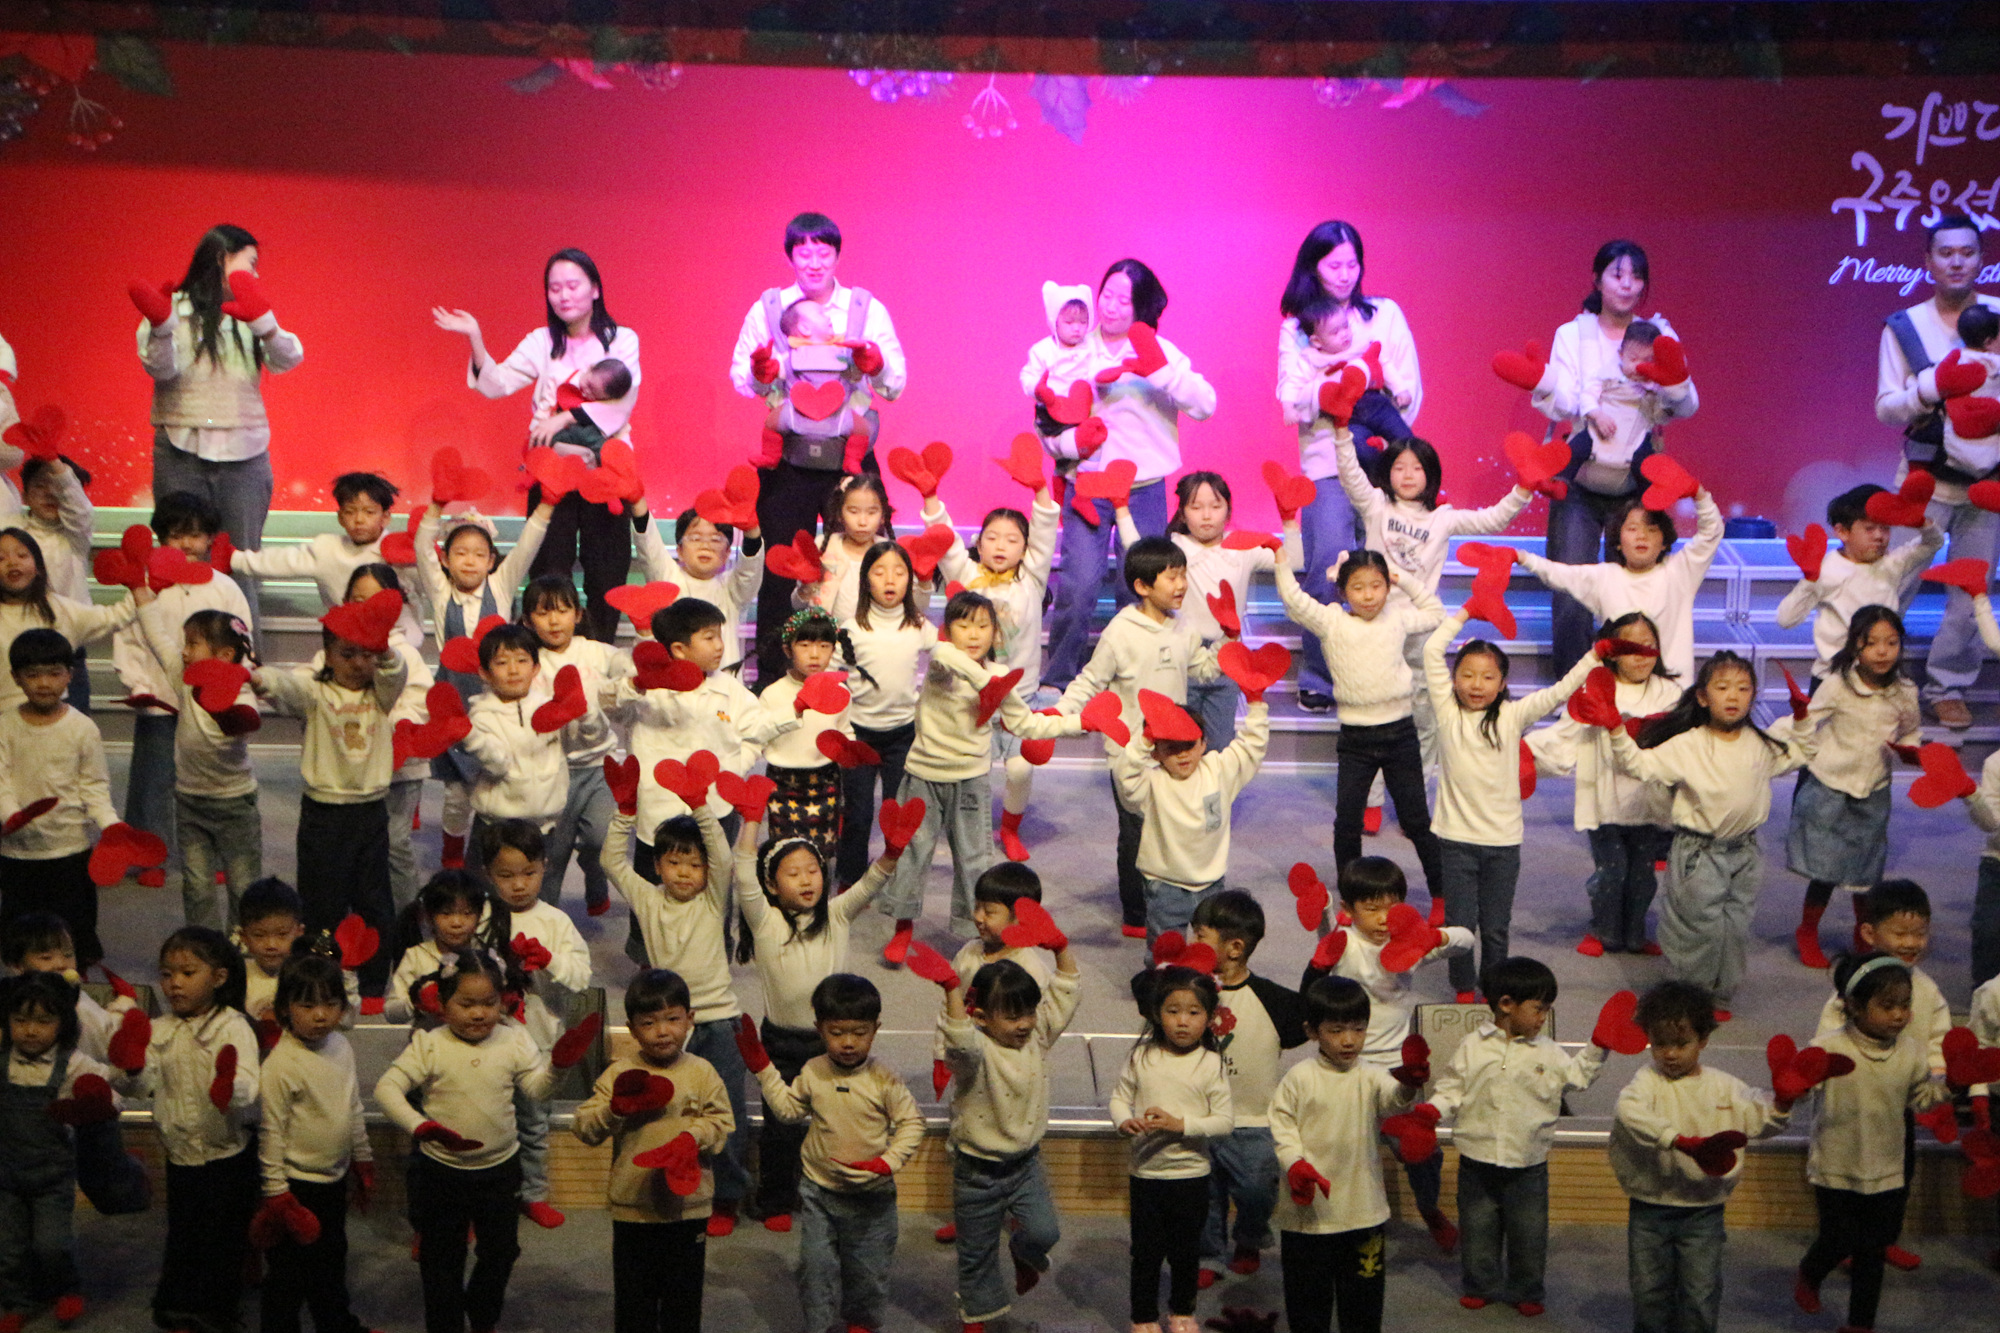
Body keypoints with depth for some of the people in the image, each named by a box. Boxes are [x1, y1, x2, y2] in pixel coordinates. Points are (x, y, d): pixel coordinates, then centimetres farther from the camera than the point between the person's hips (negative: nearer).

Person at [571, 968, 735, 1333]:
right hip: (632, 1208, 0)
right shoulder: (619, 1074, -6)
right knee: (633, 1293, 12)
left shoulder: (701, 1073, -3)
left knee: (684, 1292, 14)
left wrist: (693, 1136, -21)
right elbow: (583, 1128, -9)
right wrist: (615, 1109, -27)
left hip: (688, 1207, 1)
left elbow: (723, 1121, -3)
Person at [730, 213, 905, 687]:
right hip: (787, 460, 0)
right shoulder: (767, 308, 6)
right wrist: (761, 371, -16)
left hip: (851, 455, 0)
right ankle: (772, 680, 16)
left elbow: (896, 386, 1)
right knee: (779, 572, 5)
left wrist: (874, 363, -21)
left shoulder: (867, 308, 4)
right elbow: (740, 380, 6)